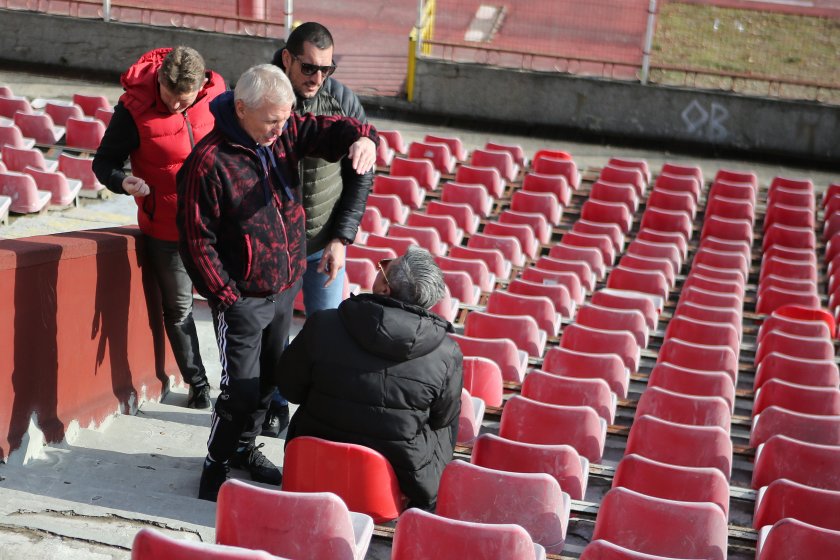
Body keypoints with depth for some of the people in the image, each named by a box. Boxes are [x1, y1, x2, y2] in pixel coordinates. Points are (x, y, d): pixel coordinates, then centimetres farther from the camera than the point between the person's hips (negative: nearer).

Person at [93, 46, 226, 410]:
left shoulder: (217, 94, -8)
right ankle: (197, 383, 30)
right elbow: (103, 162, -8)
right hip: (166, 227, -2)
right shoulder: (134, 108, -17)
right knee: (178, 308, 11)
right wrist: (123, 182, -28)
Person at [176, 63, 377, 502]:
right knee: (241, 387, -3)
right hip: (242, 297, -7)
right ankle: (215, 465, 19)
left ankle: (244, 448, 41)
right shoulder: (209, 162, -21)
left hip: (285, 288, 7)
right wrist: (226, 296, -17)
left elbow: (328, 131, 0)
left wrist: (360, 138, -25)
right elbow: (197, 239, -17)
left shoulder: (285, 133, -2)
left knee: (268, 378, 20)